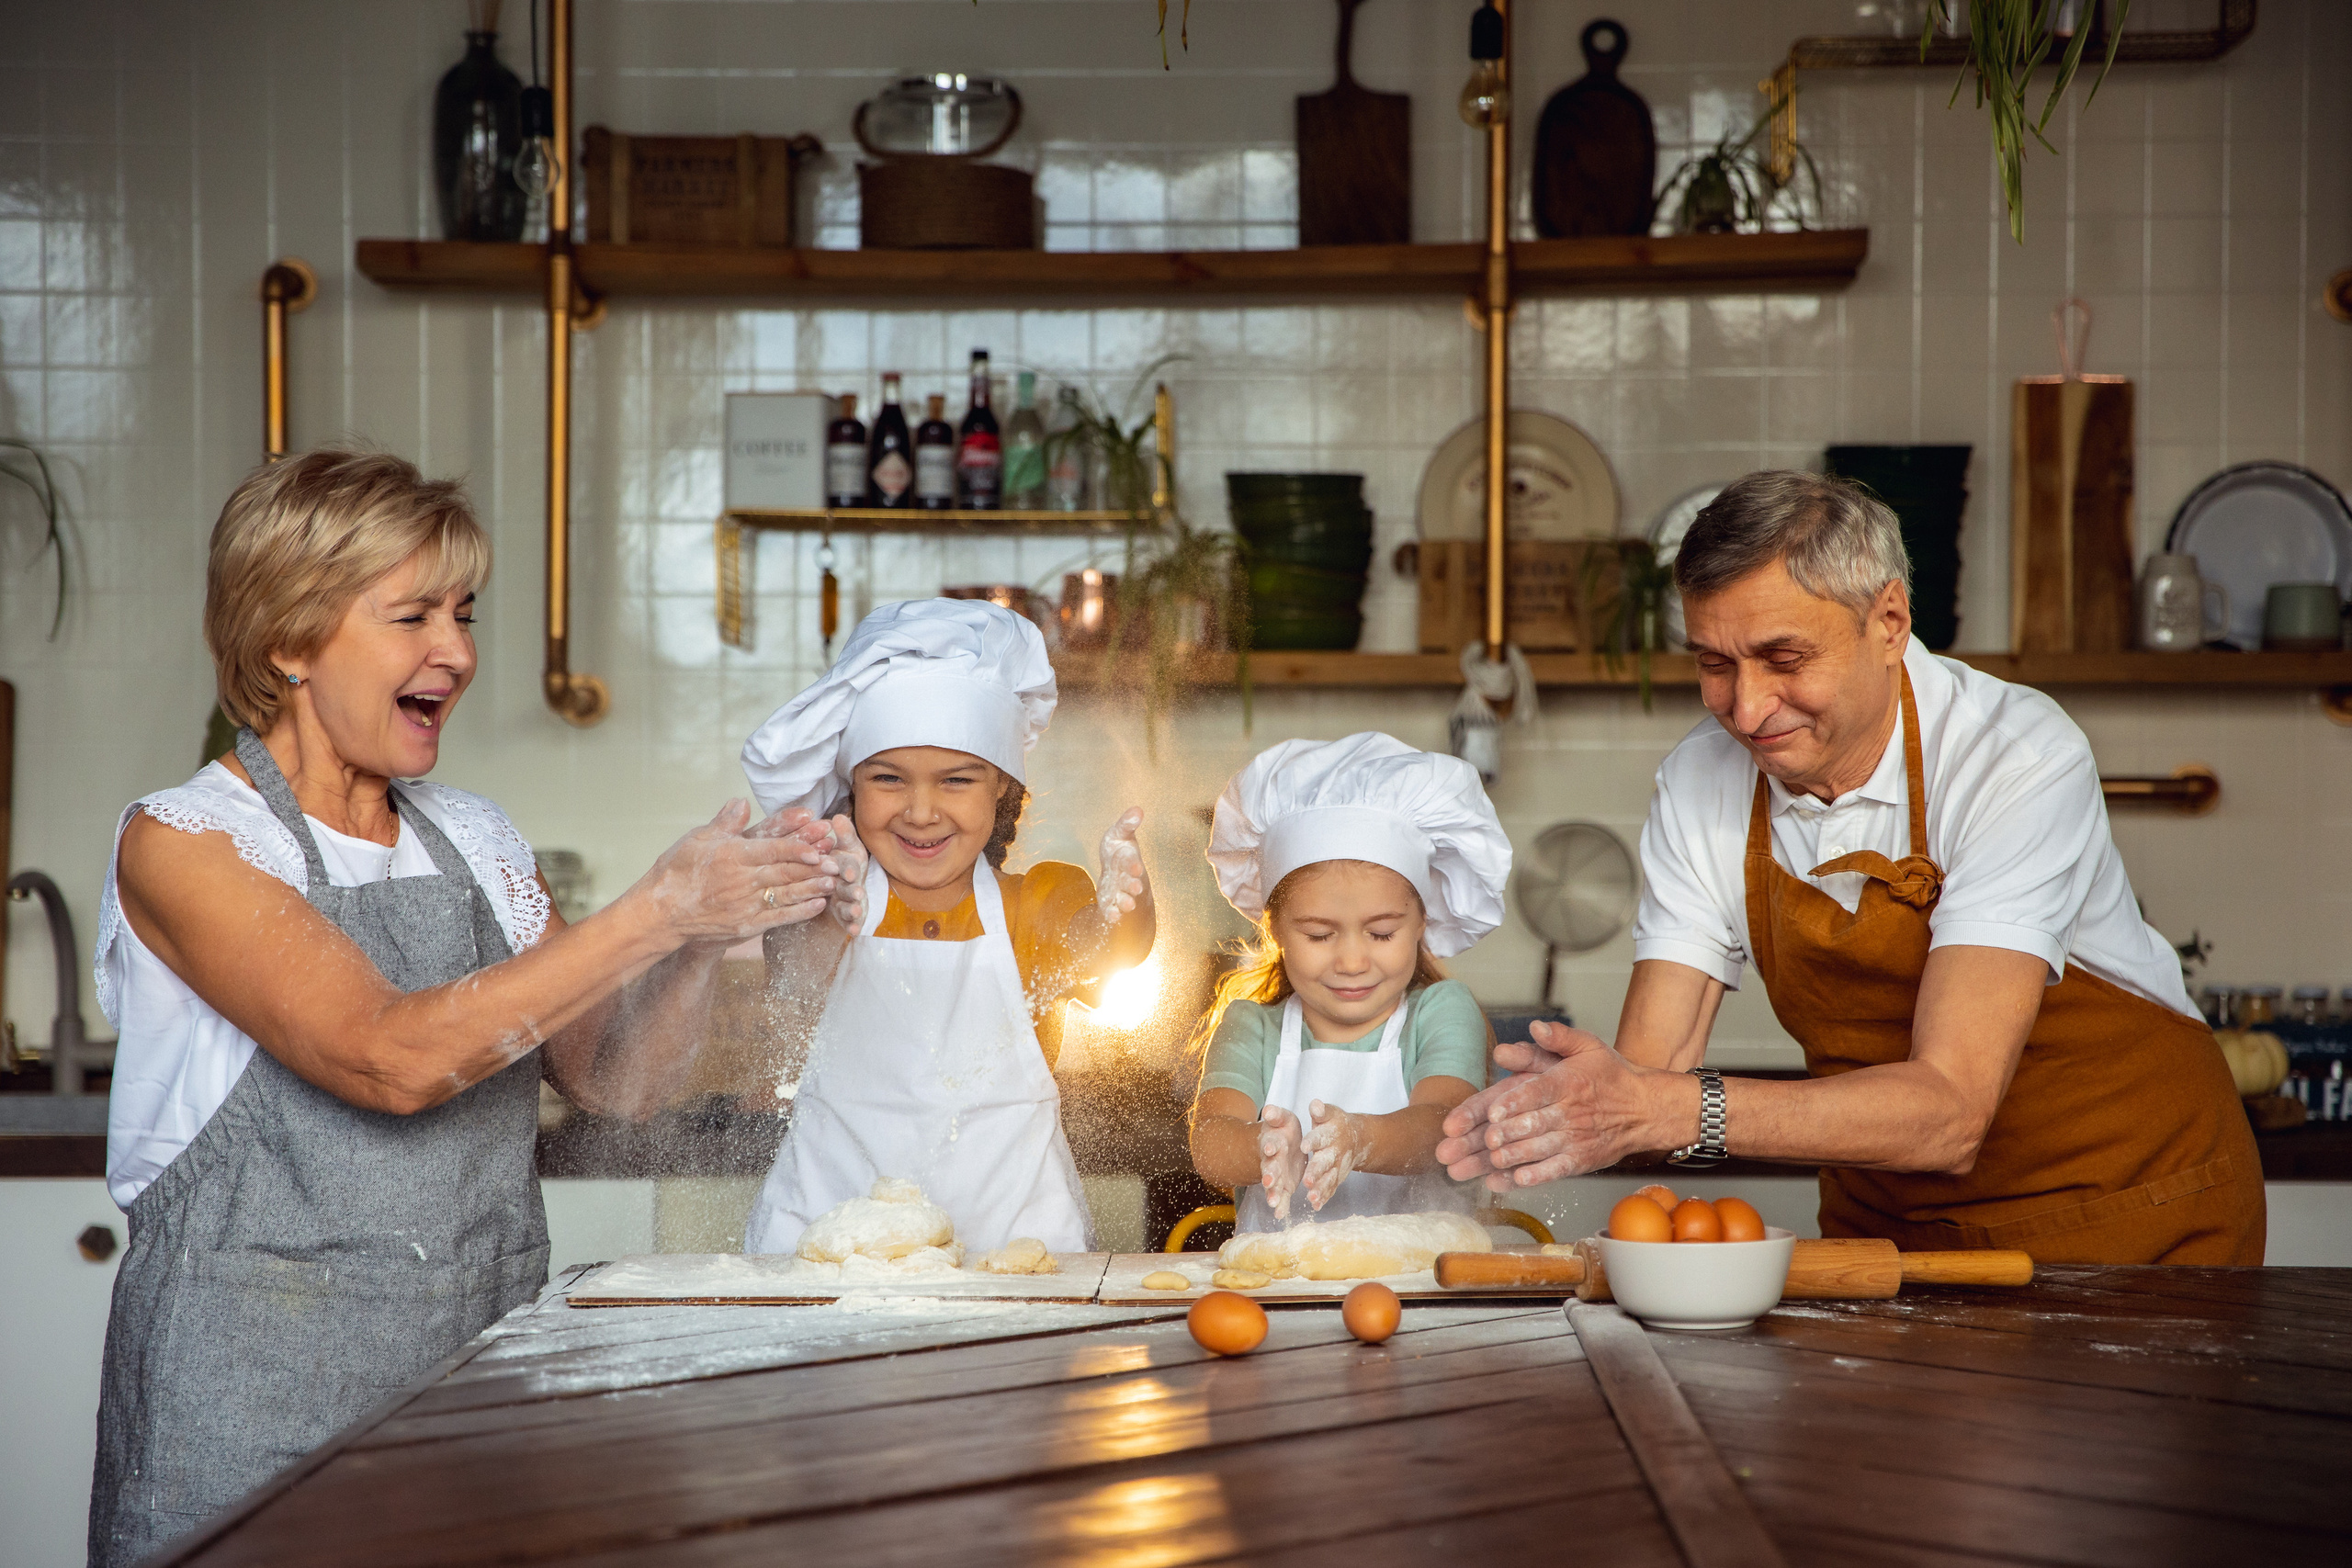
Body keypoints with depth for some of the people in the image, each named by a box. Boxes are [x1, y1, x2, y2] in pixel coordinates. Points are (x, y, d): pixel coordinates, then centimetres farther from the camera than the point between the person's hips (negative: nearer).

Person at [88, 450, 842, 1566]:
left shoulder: (474, 839, 11)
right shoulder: (182, 844, -9)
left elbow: (613, 1079, 8)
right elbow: (392, 1060, -22)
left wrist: (703, 936, -10)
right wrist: (657, 911, -22)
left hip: (479, 1371, 5)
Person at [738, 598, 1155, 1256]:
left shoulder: (1036, 904, 3)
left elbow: (1100, 951, -18)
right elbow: (795, 1015, -19)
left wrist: (1120, 903, -42)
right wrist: (830, 925, -41)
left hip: (1011, 1232, 0)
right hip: (829, 1225, 0)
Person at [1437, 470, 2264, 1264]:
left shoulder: (2019, 759, -22)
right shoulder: (1699, 784, -7)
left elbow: (1948, 1113, -30)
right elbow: (1650, 1067, -11)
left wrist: (1678, 1111, -40)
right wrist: (1570, 1104, -33)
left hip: (2124, 1217, -2)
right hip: (1884, 1225, 3)